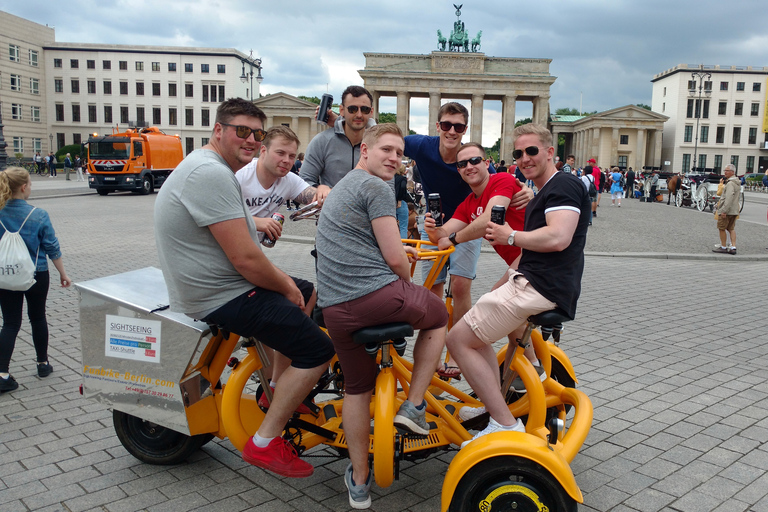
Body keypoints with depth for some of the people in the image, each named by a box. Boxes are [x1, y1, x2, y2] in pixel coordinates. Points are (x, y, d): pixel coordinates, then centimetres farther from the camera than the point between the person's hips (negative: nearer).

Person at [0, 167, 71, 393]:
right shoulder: (39, 215, -15)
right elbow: (52, 248, -8)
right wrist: (63, 273, 4)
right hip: (36, 276, -2)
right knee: (38, 318, 16)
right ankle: (43, 363, 29)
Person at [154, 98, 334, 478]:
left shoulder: (211, 169, 15)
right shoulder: (211, 173, -21)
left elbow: (238, 243, 18)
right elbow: (245, 259, -26)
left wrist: (284, 280, 7)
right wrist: (287, 289, -9)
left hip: (216, 288, 11)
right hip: (221, 299, -11)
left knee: (306, 291, 26)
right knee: (317, 349, -11)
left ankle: (276, 394, 31)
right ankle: (264, 443, -2)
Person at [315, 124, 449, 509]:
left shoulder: (339, 189, 26)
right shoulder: (376, 187, -5)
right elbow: (396, 259, -10)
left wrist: (400, 250, 41)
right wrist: (408, 286, 10)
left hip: (334, 306, 8)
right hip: (378, 294, -8)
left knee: (357, 388, 21)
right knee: (438, 316, 22)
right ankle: (413, 406, 18)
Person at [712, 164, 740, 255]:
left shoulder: (730, 183, -17)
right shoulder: (737, 183, 15)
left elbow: (729, 198, -24)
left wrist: (724, 211, -26)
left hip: (727, 211, -9)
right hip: (734, 211, 9)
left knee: (722, 228, 0)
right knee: (731, 229, 10)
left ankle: (723, 247, 5)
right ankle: (733, 247, 6)